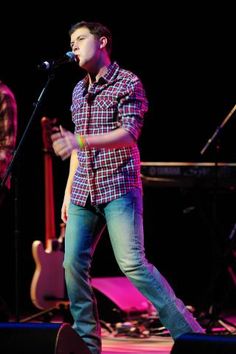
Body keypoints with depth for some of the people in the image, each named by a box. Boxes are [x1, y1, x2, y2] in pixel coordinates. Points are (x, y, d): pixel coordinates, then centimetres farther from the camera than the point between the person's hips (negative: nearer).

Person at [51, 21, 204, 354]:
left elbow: (129, 134, -16)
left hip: (119, 188, -7)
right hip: (84, 192, 7)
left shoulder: (128, 83, -5)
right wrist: (68, 191, 16)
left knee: (132, 263, -16)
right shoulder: (78, 90, 16)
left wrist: (82, 140, -29)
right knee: (74, 264, -1)